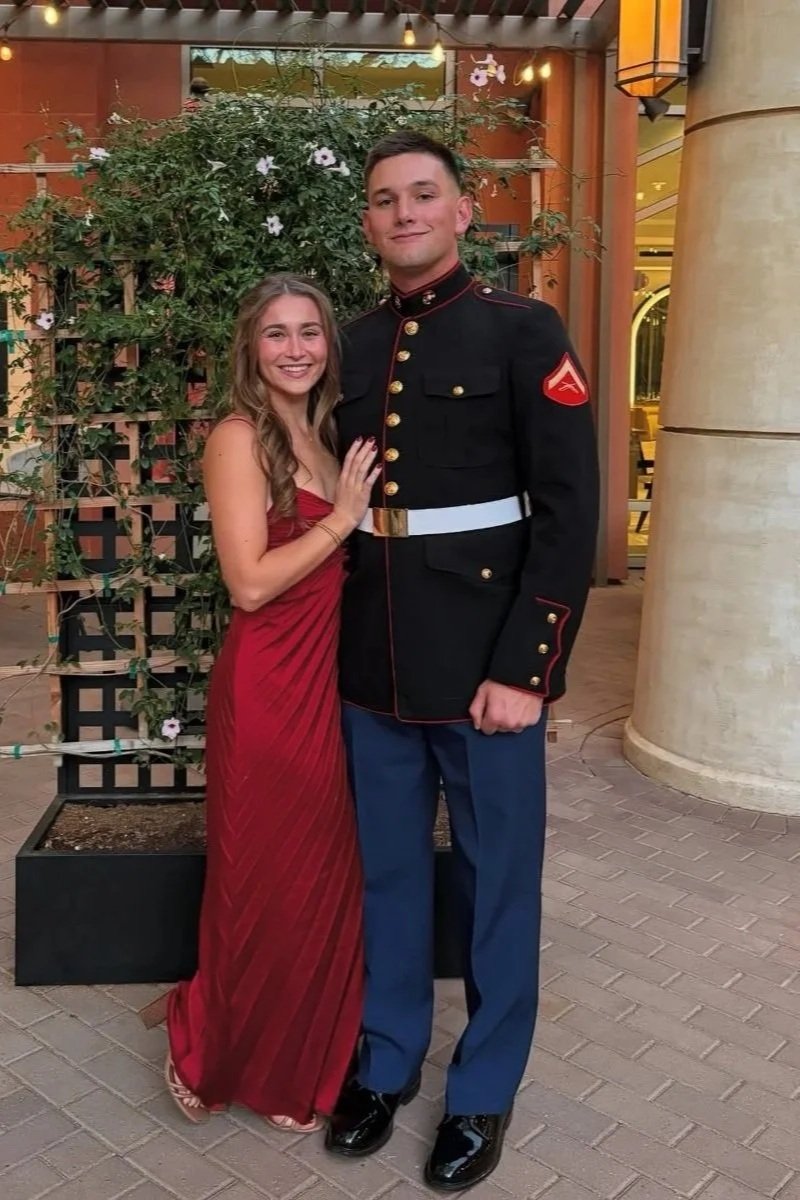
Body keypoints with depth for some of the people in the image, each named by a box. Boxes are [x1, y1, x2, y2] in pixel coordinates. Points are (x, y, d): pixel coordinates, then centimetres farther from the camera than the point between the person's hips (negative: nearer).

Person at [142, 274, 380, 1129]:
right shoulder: (240, 438, -11)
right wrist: (342, 519, -13)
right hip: (267, 687, -7)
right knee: (267, 886, 6)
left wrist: (355, 509, 1)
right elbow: (250, 583, -18)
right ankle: (210, 1051, 32)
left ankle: (300, 1056, 34)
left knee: (325, 875, 14)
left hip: (329, 676, 8)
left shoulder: (323, 436, 13)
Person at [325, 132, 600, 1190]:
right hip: (373, 663, 5)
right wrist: (336, 644, 9)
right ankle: (388, 1059, 37)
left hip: (484, 662, -4)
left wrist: (524, 666, -15)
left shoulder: (524, 332, -5)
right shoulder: (354, 346, 9)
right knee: (388, 871, 16)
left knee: (497, 878, 10)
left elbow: (569, 510, -10)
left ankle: (485, 1091, 30)